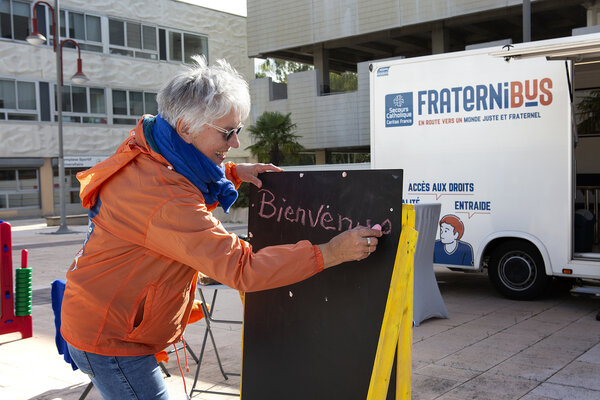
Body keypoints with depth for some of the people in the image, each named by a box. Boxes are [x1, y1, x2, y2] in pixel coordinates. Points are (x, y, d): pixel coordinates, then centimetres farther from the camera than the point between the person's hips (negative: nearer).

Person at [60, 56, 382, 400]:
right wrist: (329, 253, -29)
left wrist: (234, 173, 4)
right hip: (108, 337, -10)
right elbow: (240, 268, -32)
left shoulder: (147, 153, -2)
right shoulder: (167, 202, -33)